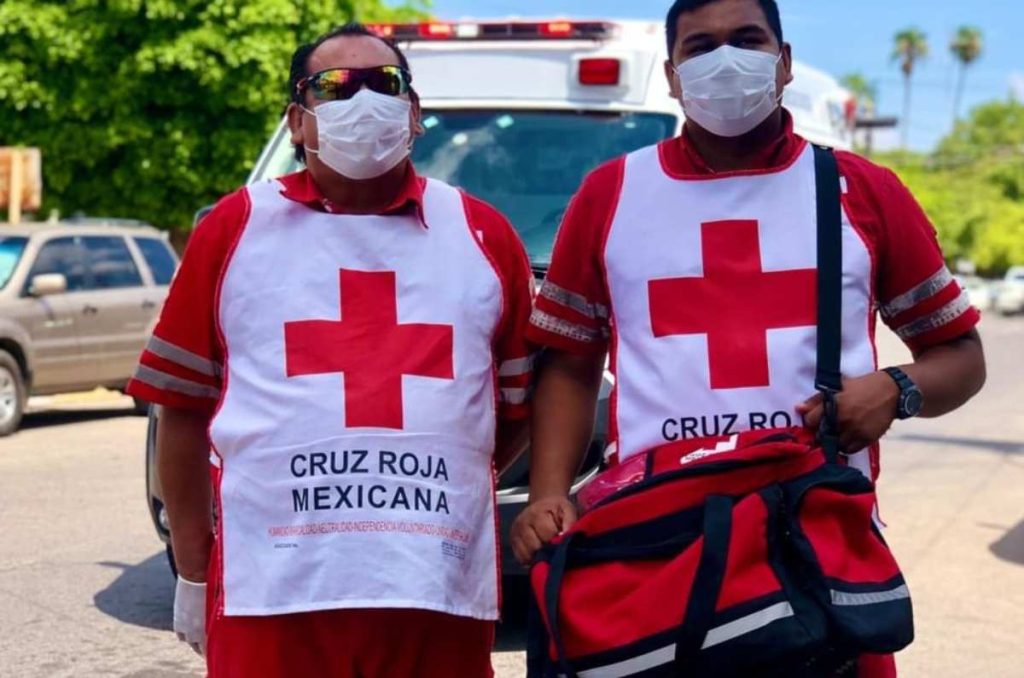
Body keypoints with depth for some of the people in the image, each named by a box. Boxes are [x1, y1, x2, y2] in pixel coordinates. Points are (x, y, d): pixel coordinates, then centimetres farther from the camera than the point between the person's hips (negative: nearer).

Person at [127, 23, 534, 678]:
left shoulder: (483, 234, 11)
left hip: (443, 591, 2)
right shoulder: (235, 228, 6)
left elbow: (521, 402, 16)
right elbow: (184, 409, 8)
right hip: (271, 593, -1)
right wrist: (193, 572, 7)